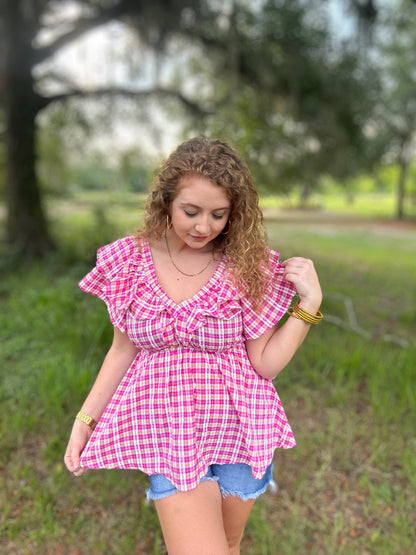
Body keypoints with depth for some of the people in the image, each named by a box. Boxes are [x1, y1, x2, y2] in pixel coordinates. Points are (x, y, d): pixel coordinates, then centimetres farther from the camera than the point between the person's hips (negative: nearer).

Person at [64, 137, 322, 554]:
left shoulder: (249, 265, -11)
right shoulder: (130, 260, -8)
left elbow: (266, 363, -9)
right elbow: (124, 349, 2)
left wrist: (310, 302, -18)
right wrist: (84, 419, 0)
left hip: (241, 426, 1)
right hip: (169, 429, 0)